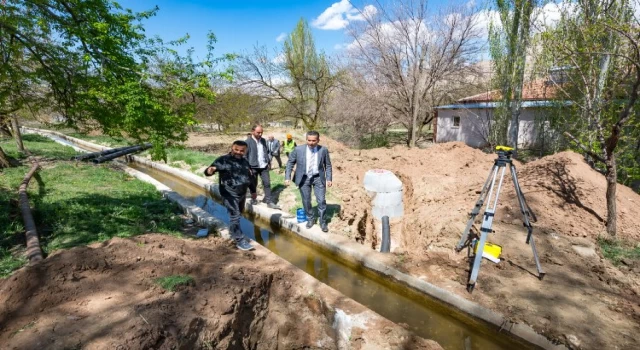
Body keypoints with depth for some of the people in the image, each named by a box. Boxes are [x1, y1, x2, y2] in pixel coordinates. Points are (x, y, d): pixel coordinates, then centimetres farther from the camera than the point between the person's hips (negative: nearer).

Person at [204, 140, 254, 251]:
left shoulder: (245, 162, 8)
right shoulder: (223, 160, -11)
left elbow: (249, 177, 20)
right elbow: (208, 171, -19)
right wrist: (209, 170, -44)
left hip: (242, 194, 7)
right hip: (229, 194, -7)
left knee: (239, 214, 22)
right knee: (235, 216, -9)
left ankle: (233, 232, 45)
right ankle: (240, 241, 0)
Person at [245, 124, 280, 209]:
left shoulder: (263, 140, 10)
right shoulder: (248, 142, -9)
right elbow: (245, 156, -10)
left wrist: (268, 162, 12)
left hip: (264, 167, 5)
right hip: (253, 167, -5)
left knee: (267, 183, 2)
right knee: (253, 184, 8)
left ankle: (269, 202, 7)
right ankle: (254, 199, 28)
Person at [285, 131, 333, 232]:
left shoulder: (323, 150, -7)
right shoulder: (298, 149, -10)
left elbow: (328, 165, 3)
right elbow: (290, 163, -1)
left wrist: (329, 179, -3)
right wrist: (287, 177, -7)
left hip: (318, 178, 0)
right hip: (304, 178, 1)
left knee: (321, 201, -2)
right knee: (306, 201, 9)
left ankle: (323, 222, 16)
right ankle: (310, 219, 31)